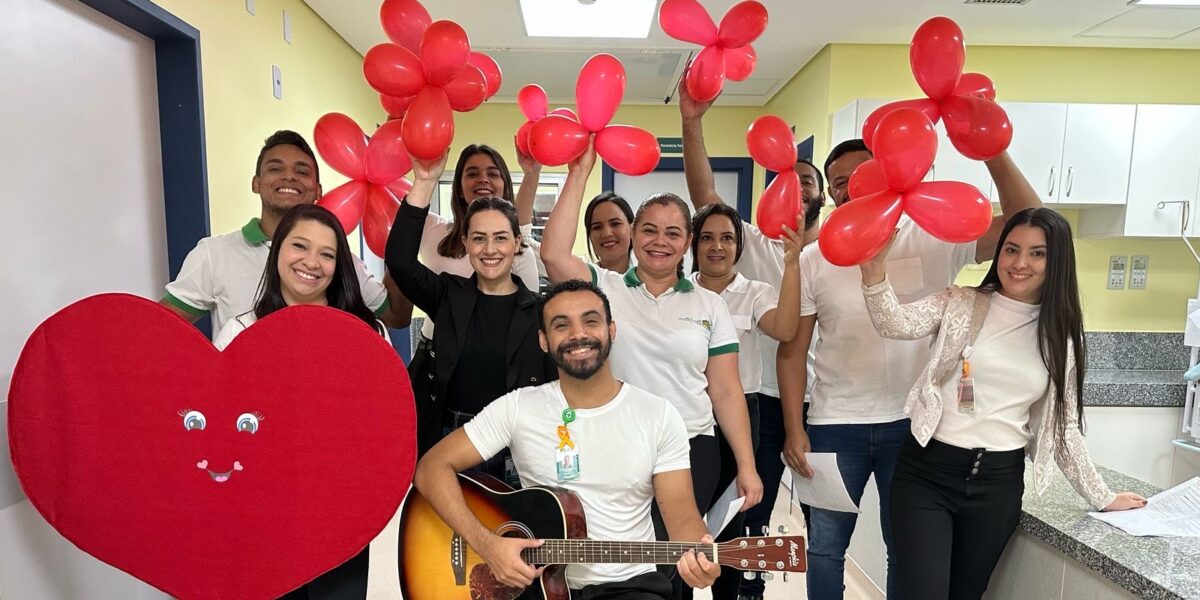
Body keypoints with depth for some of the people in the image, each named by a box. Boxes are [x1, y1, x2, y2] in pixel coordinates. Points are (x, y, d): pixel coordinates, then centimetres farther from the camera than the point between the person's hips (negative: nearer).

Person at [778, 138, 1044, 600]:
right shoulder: (814, 259, -2)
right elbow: (792, 350, -2)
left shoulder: (934, 239, -4)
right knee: (825, 549, 14)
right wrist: (794, 429, -6)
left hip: (912, 424, 0)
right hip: (834, 426, 1)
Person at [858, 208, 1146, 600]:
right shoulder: (960, 304, -1)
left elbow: (1064, 426, 14)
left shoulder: (1061, 337, 7)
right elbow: (897, 325, -20)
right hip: (927, 471, -3)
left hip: (999, 483, 3)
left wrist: (1101, 497, 18)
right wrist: (874, 270, -37)